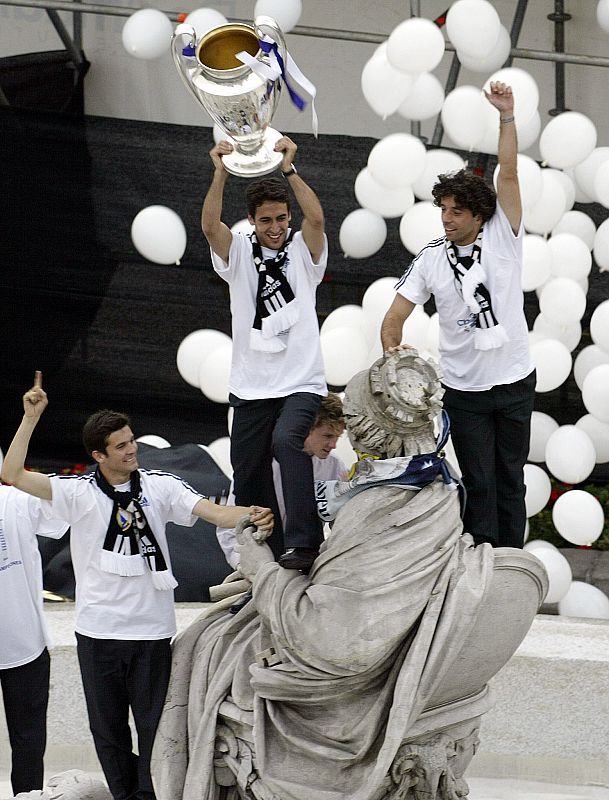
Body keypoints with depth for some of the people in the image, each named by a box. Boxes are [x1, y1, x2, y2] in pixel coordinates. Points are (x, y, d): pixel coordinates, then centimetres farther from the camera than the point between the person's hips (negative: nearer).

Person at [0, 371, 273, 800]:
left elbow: (211, 510, -10)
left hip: (152, 630, -1)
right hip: (98, 631, 1)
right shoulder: (78, 492, -2)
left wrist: (250, 516, -31)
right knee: (108, 729, 9)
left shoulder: (159, 486, -1)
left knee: (154, 726, 3)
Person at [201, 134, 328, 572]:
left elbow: (316, 217, -19)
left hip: (301, 382, -3)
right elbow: (210, 225, -14)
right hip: (251, 387, 3)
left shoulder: (303, 251, 2)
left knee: (287, 441, -30)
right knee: (248, 474, 7)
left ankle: (302, 542, -33)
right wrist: (221, 173, -26)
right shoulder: (238, 253, 5)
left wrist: (289, 169, -26)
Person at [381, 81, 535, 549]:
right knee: (479, 484, 1)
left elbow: (509, 176, -13)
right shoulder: (431, 259, 1)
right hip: (464, 388, 0)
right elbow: (396, 314, 0)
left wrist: (508, 117, -22)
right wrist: (391, 347, -20)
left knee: (511, 480, 9)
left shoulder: (503, 237, -3)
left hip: (515, 382, 0)